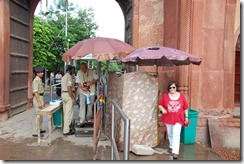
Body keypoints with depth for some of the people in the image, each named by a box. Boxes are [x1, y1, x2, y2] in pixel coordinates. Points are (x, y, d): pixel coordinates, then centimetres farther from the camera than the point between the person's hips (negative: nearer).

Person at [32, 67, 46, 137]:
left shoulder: (39, 80, 14)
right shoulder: (36, 81, -16)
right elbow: (35, 92, -22)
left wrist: (42, 101, 22)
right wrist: (39, 102, -25)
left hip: (40, 98, 10)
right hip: (37, 99, -10)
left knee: (40, 115, 16)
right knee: (38, 116, -7)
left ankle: (39, 129, 27)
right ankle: (35, 132, -2)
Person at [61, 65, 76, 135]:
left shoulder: (63, 77, 17)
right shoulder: (69, 77, -14)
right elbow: (69, 88, -21)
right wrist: (73, 98, -20)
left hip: (63, 94, 10)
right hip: (69, 95, -10)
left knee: (65, 113, 15)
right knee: (69, 114, -7)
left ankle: (66, 128, 23)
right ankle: (66, 130, -4)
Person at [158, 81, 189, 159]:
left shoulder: (181, 96, -3)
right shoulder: (165, 96, -4)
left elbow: (185, 107, 4)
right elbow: (160, 104, 2)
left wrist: (186, 117, 5)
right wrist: (162, 109, -19)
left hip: (178, 119, -2)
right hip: (168, 118, 2)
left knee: (176, 134, -15)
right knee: (170, 134, 18)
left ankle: (175, 152, -14)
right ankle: (171, 146, 41)